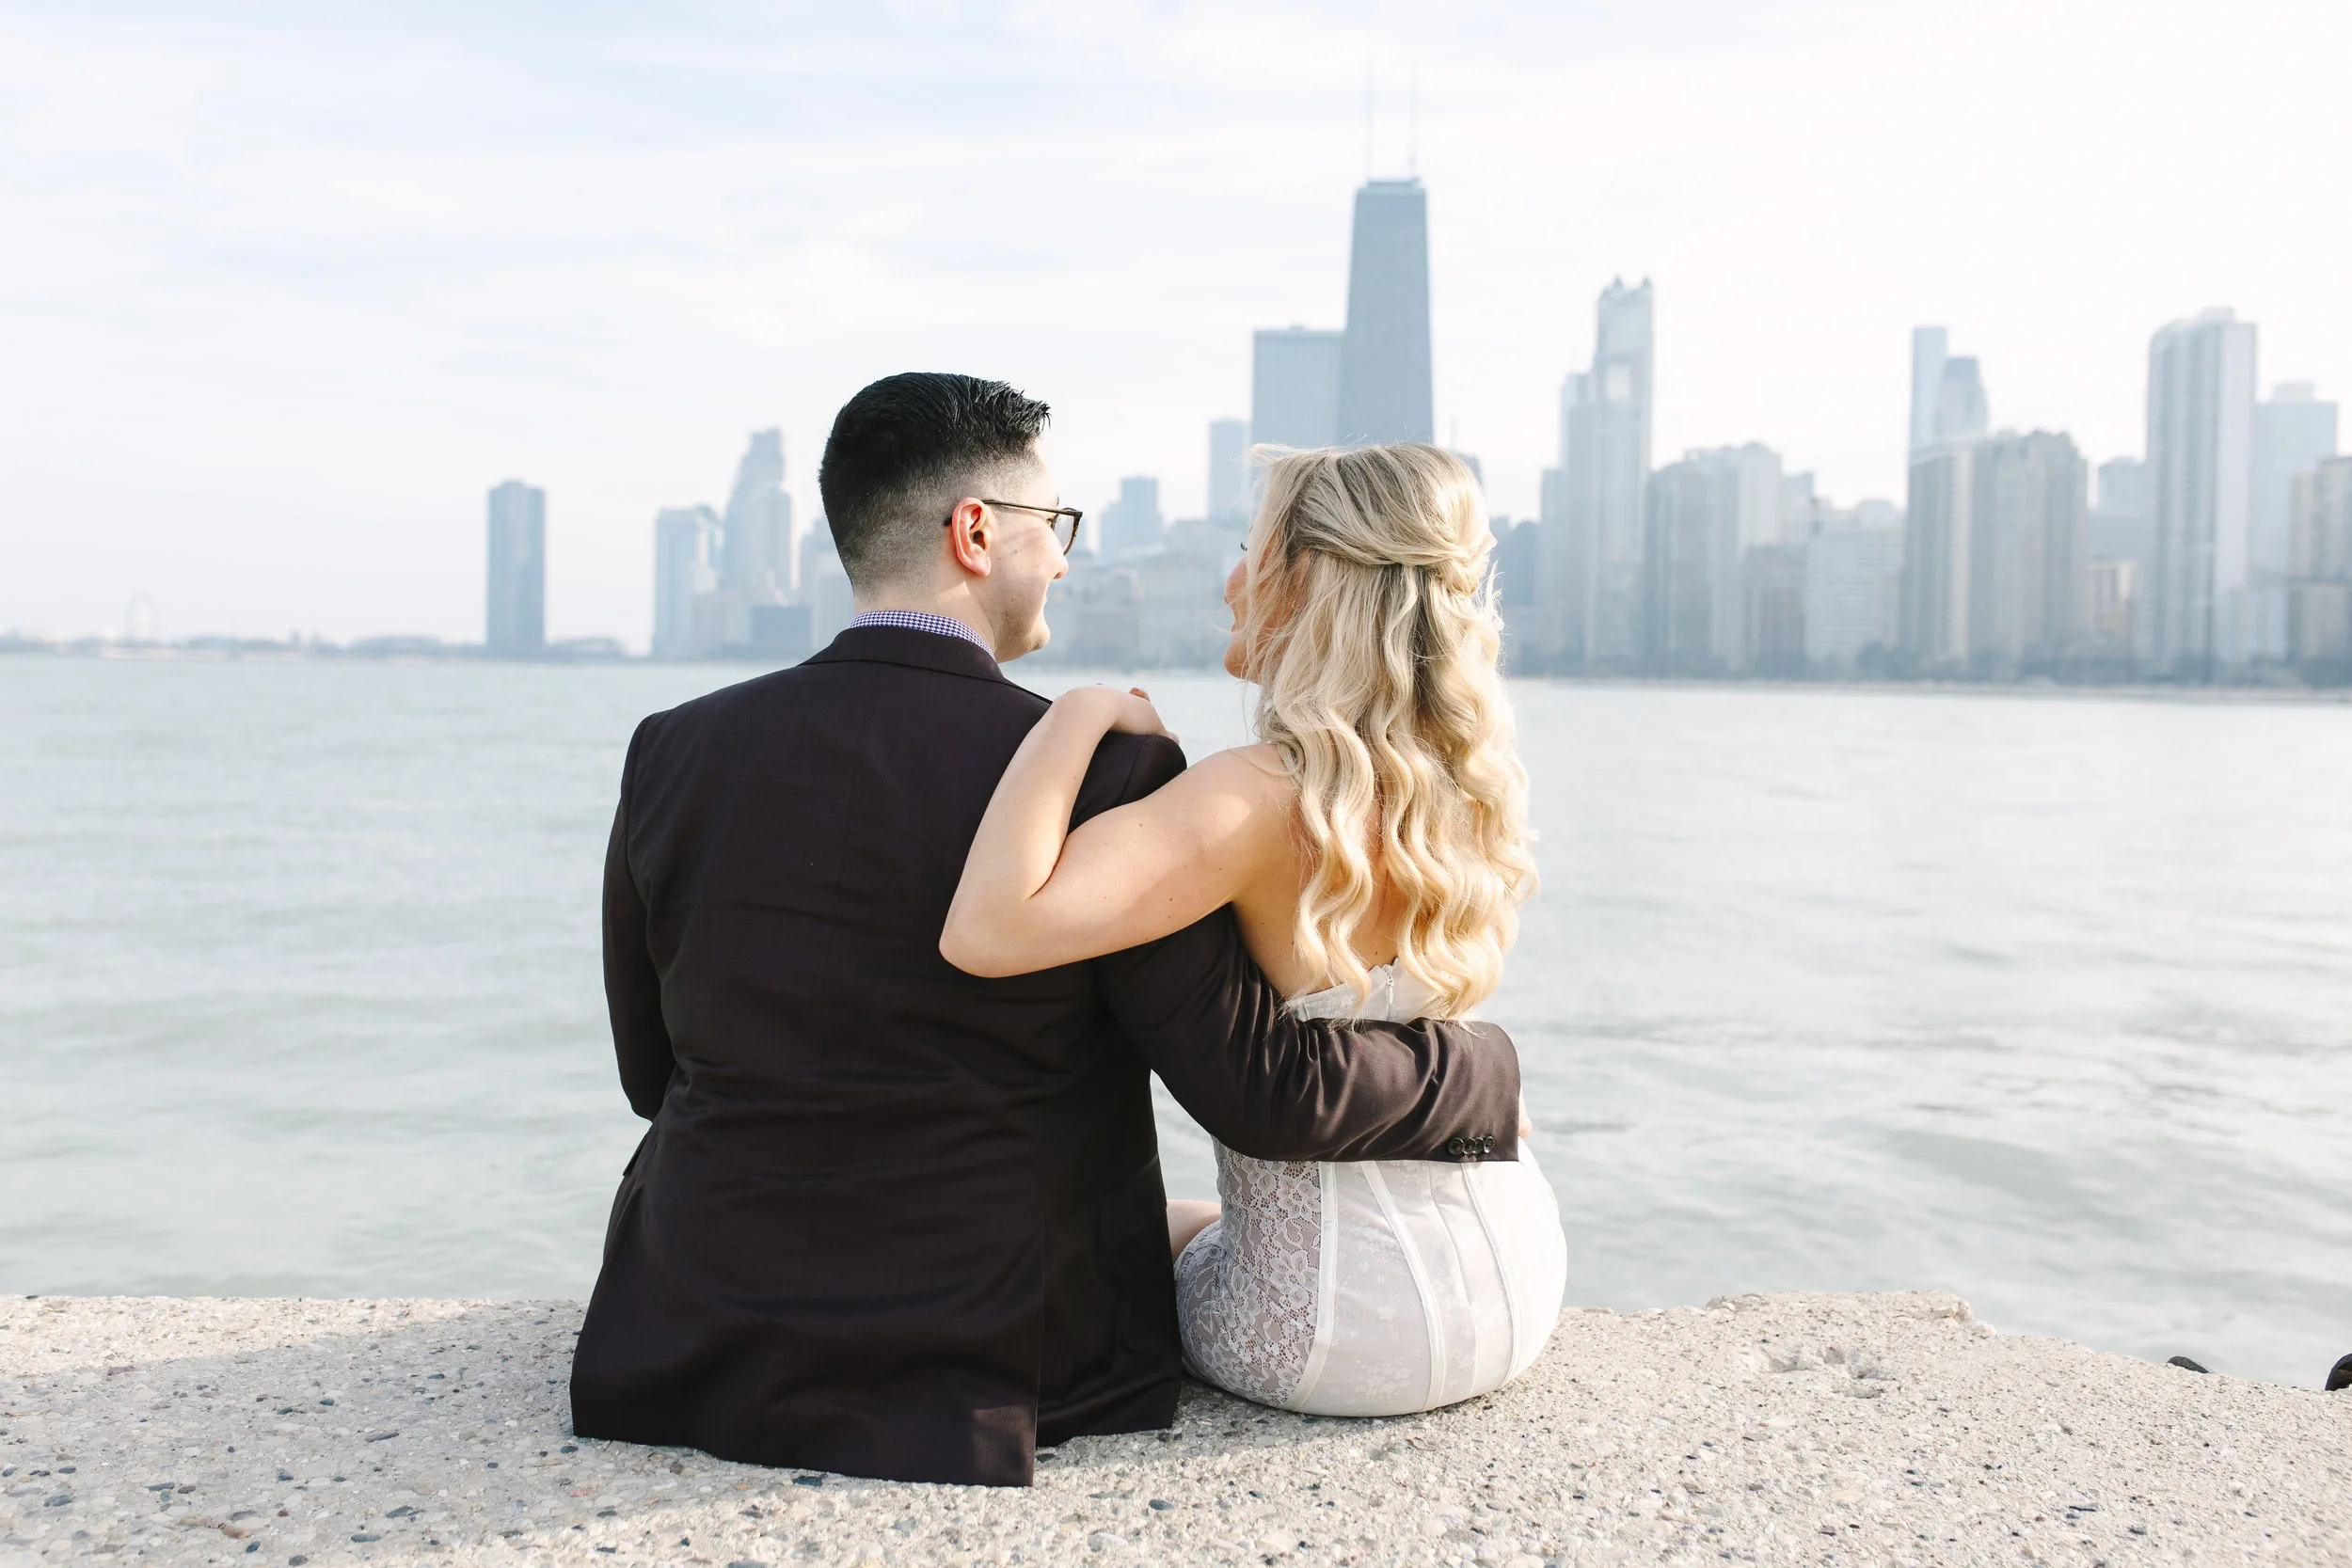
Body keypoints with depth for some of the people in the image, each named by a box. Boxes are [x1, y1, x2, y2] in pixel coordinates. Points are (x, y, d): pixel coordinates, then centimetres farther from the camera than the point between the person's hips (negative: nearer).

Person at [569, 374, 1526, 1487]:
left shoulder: (674, 754, -5)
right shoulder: (1104, 774, -17)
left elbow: (653, 1072, 7)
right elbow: (1263, 1087, -15)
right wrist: (1490, 1071, 2)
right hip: (987, 1395, -3)